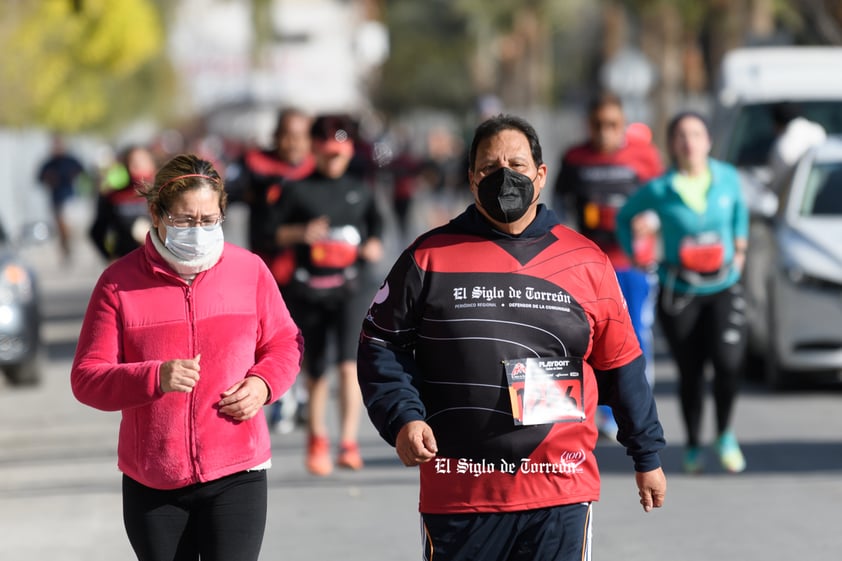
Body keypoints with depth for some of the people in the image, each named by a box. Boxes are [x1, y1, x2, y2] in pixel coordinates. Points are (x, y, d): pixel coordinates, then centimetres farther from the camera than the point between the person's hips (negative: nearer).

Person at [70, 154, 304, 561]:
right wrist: (155, 378, -24)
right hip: (151, 482, 1)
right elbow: (86, 378, -6)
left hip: (235, 474, -1)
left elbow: (285, 344, 13)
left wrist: (263, 383, -9)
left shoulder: (249, 270, 2)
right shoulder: (120, 282, -3)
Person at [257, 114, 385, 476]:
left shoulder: (360, 191, 10)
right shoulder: (298, 190, 4)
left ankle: (349, 444, -19)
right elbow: (270, 233, 2)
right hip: (309, 289, 0)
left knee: (349, 363, -18)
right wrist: (302, 233, -16)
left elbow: (376, 226, 24)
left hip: (350, 287, 0)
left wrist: (374, 247, 3)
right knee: (316, 372, 7)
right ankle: (317, 440, 29)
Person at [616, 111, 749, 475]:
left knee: (729, 360, -16)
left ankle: (725, 434, 8)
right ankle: (693, 447, 24)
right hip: (678, 294, -1)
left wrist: (740, 246, 14)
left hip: (724, 286, 1)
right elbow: (624, 218, 8)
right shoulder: (658, 190, -8)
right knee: (690, 372, 3)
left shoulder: (728, 178, -1)